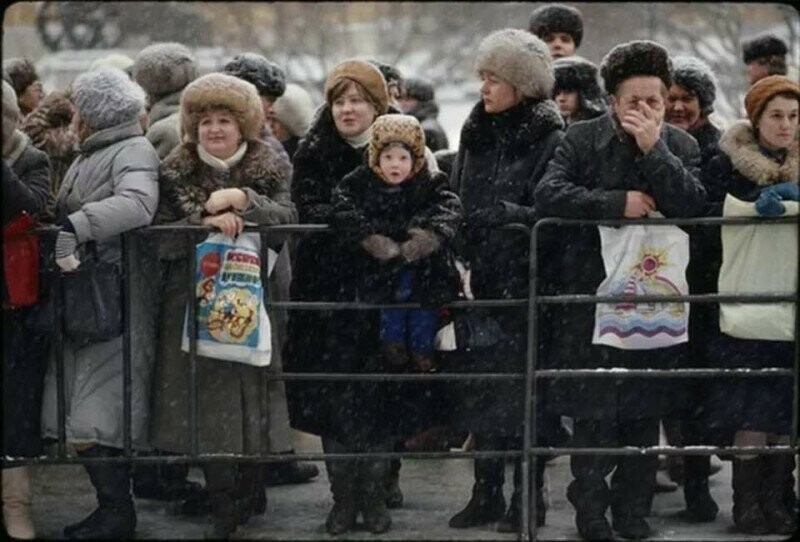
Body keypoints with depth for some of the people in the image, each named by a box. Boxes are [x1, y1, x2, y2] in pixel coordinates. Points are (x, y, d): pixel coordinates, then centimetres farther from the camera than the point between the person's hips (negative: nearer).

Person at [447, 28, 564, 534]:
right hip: (484, 282, 6)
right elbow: (457, 199, 18)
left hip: (527, 283, -6)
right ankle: (486, 493, 17)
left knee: (526, 388, 0)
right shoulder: (476, 133, 12)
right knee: (484, 381, 9)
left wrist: (496, 215, -22)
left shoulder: (548, 140, -8)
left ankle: (528, 496, 9)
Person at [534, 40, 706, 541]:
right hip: (591, 290, -2)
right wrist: (617, 203, -18)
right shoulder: (583, 139, 0)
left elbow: (693, 206, -10)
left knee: (645, 409, 7)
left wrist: (654, 148, -17)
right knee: (593, 409, -1)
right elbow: (548, 194, -13)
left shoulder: (681, 146, 5)